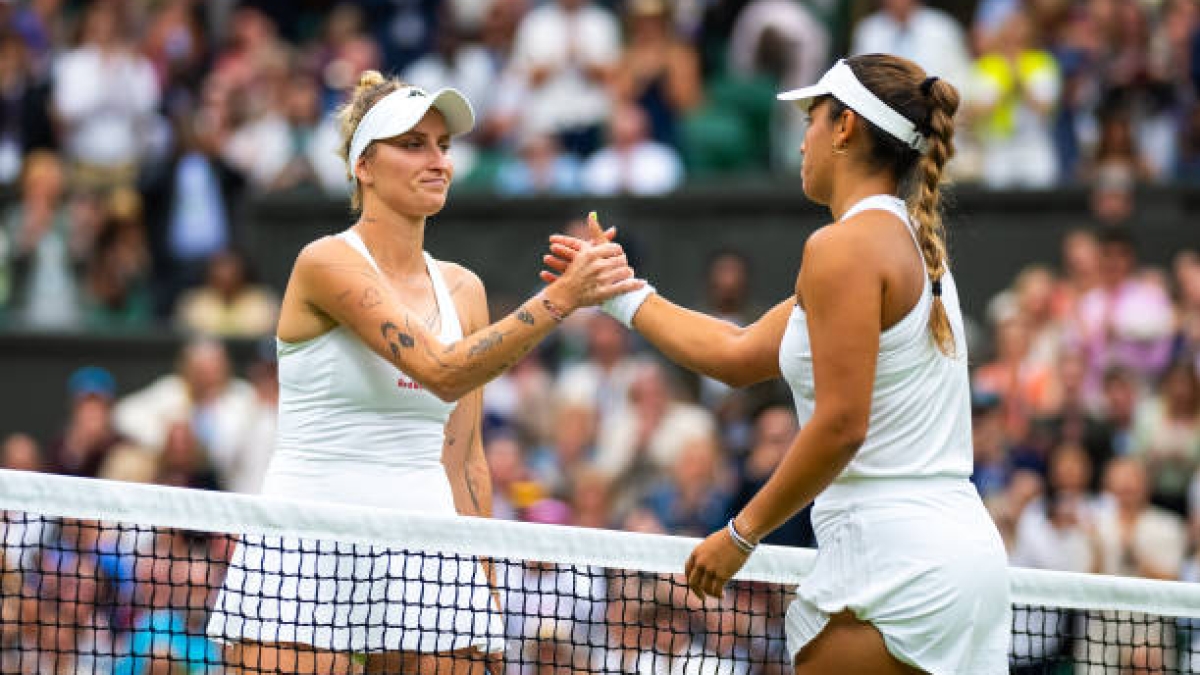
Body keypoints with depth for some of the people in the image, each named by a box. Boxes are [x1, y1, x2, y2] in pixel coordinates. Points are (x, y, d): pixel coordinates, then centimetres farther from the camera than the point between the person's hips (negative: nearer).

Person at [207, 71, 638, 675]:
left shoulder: (462, 289, 11)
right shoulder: (327, 262, -9)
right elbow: (443, 372, -22)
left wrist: (479, 589, 12)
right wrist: (560, 297, -28)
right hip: (307, 551, -6)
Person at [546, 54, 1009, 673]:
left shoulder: (843, 246, -10)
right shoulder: (910, 243, 19)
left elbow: (841, 424, -17)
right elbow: (740, 356, 23)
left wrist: (742, 532, -9)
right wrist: (621, 293, 31)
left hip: (894, 559, -9)